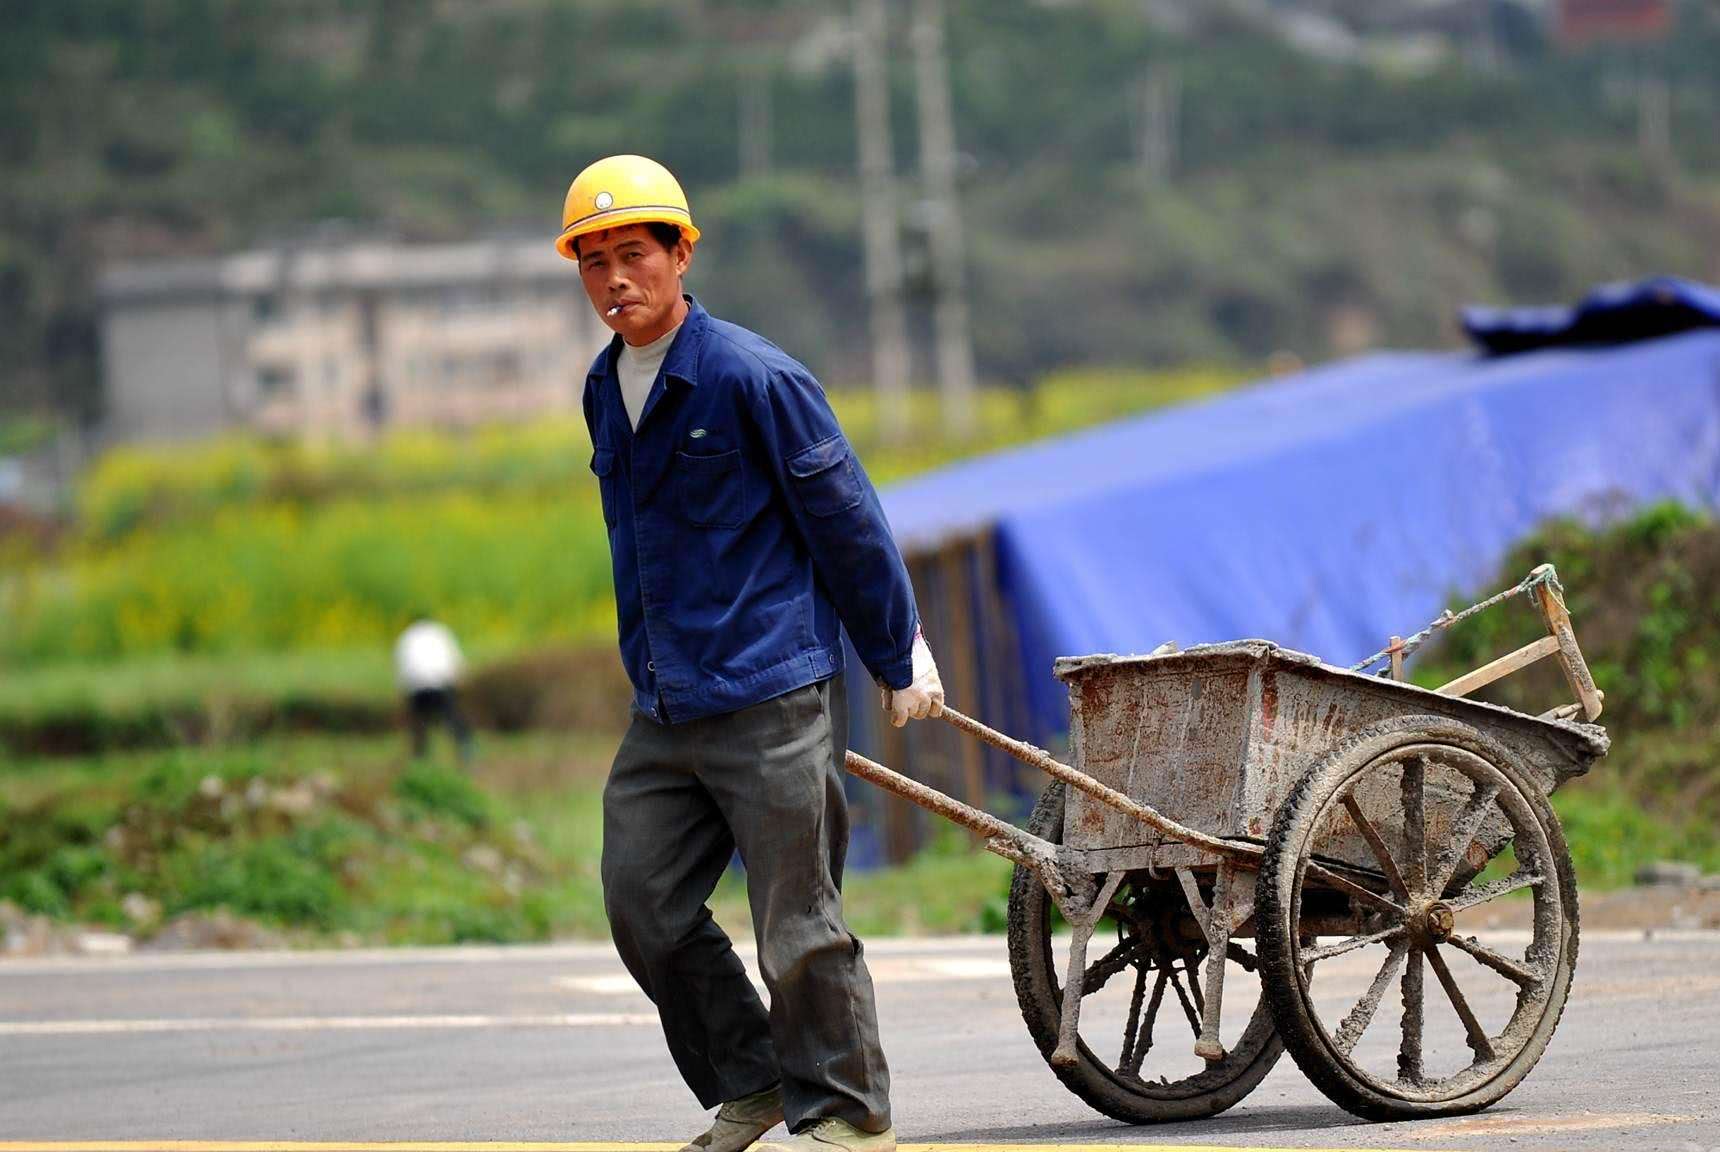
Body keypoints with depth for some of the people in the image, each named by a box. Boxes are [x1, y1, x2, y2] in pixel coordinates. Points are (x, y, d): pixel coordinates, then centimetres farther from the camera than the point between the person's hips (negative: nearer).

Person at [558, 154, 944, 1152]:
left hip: (775, 701, -7)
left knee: (797, 921, -4)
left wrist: (901, 661, -1)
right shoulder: (607, 390, 12)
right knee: (643, 904, 5)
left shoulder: (753, 377, -11)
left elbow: (848, 522, -6)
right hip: (664, 712, 8)